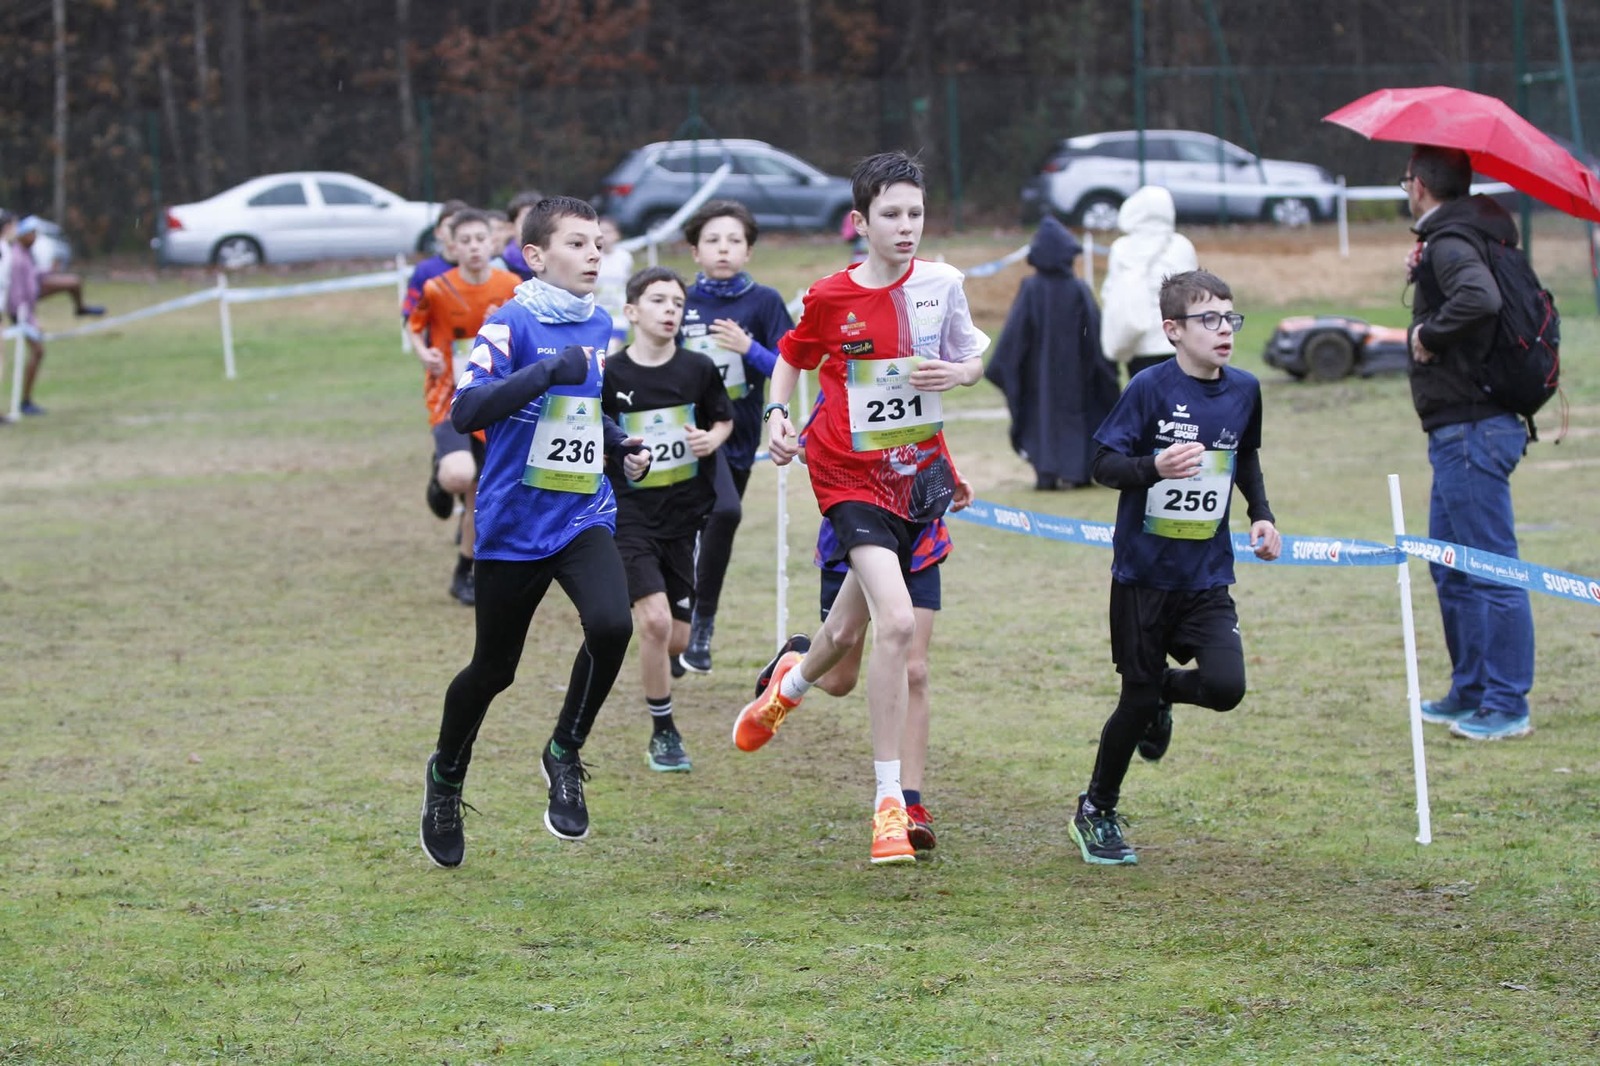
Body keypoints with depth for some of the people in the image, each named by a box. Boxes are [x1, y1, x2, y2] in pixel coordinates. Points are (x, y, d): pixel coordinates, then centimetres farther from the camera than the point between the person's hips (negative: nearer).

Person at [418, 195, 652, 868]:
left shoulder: (599, 327, 8)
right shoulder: (512, 324, -12)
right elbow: (465, 412, -26)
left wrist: (621, 448, 9)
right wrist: (549, 370, -31)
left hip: (584, 517, 4)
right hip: (514, 526, -4)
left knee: (611, 625, -23)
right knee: (493, 669, 9)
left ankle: (564, 755, -1)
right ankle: (446, 775, 37)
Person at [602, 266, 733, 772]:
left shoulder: (699, 369, -1)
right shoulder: (610, 375, -8)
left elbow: (724, 419, 15)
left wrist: (713, 438, -6)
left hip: (684, 512, 3)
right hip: (631, 513, -3)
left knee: (677, 638, 5)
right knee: (655, 620, -17)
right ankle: (663, 732, -1)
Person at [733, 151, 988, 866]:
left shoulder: (941, 283, -3)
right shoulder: (830, 298, -9)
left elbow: (974, 357, 12)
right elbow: (792, 357, 10)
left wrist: (956, 373, -10)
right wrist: (777, 415, -6)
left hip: (918, 470, 4)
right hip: (851, 476, -4)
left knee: (848, 629, 15)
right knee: (896, 622, -21)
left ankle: (792, 682, 51)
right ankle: (887, 800, -13)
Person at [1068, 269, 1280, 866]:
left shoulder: (1244, 390, 2)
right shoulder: (1151, 387, -12)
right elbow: (1104, 464, -11)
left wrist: (1261, 515, 9)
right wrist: (1154, 467, -29)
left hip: (1207, 576, 3)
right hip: (1143, 570, -3)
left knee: (1225, 686, -15)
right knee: (1137, 698, 2)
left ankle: (1164, 694, 21)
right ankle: (1095, 812, 24)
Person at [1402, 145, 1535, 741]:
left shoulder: (1449, 244, -16)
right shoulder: (1459, 239, 14)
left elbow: (1480, 297, -35)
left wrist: (1428, 334, -20)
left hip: (1471, 429, -11)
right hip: (1462, 429, 11)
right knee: (1452, 567, 18)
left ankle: (1508, 707, -5)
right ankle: (1470, 693, 26)